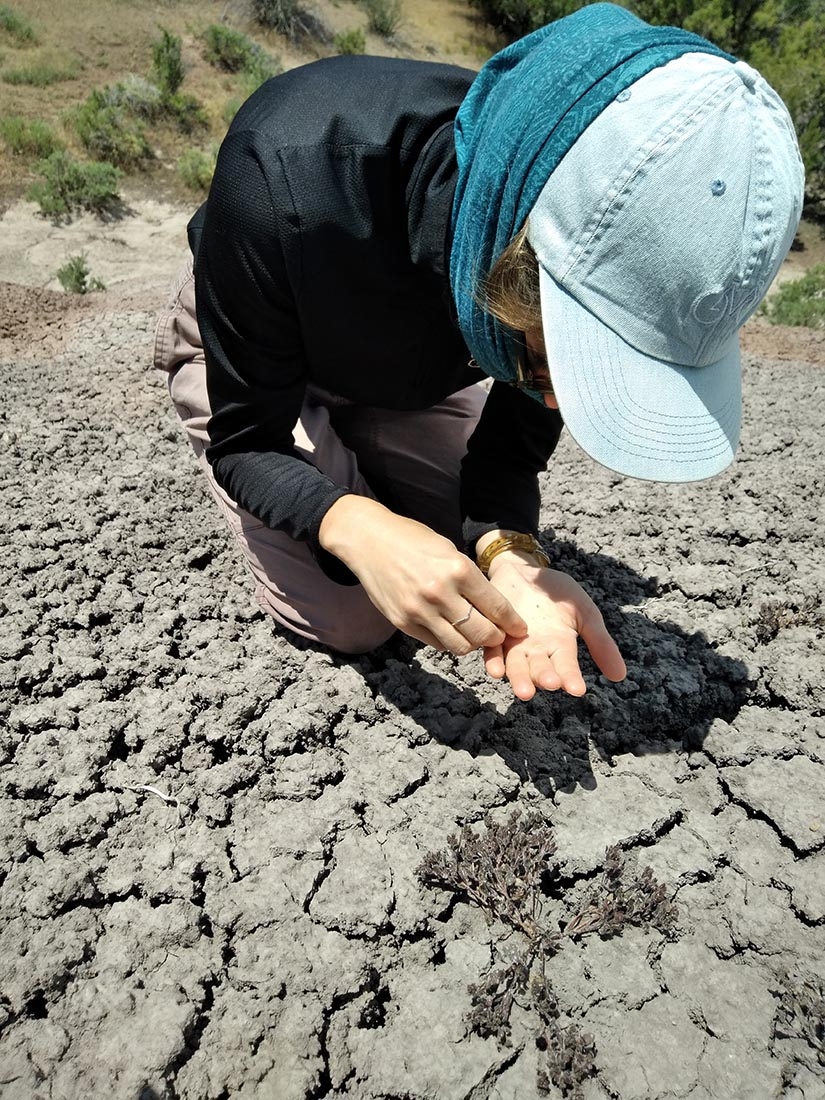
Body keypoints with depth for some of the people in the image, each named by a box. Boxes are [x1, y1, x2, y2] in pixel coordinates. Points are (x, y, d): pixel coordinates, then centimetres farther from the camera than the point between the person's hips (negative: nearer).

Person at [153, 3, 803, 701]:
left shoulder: (614, 250, -29)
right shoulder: (286, 173, -41)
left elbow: (513, 447, -18)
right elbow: (244, 442, -29)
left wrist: (510, 557, -39)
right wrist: (357, 527, -48)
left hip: (411, 372, 4)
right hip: (251, 353, -3)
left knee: (480, 556, 9)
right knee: (350, 621, -12)